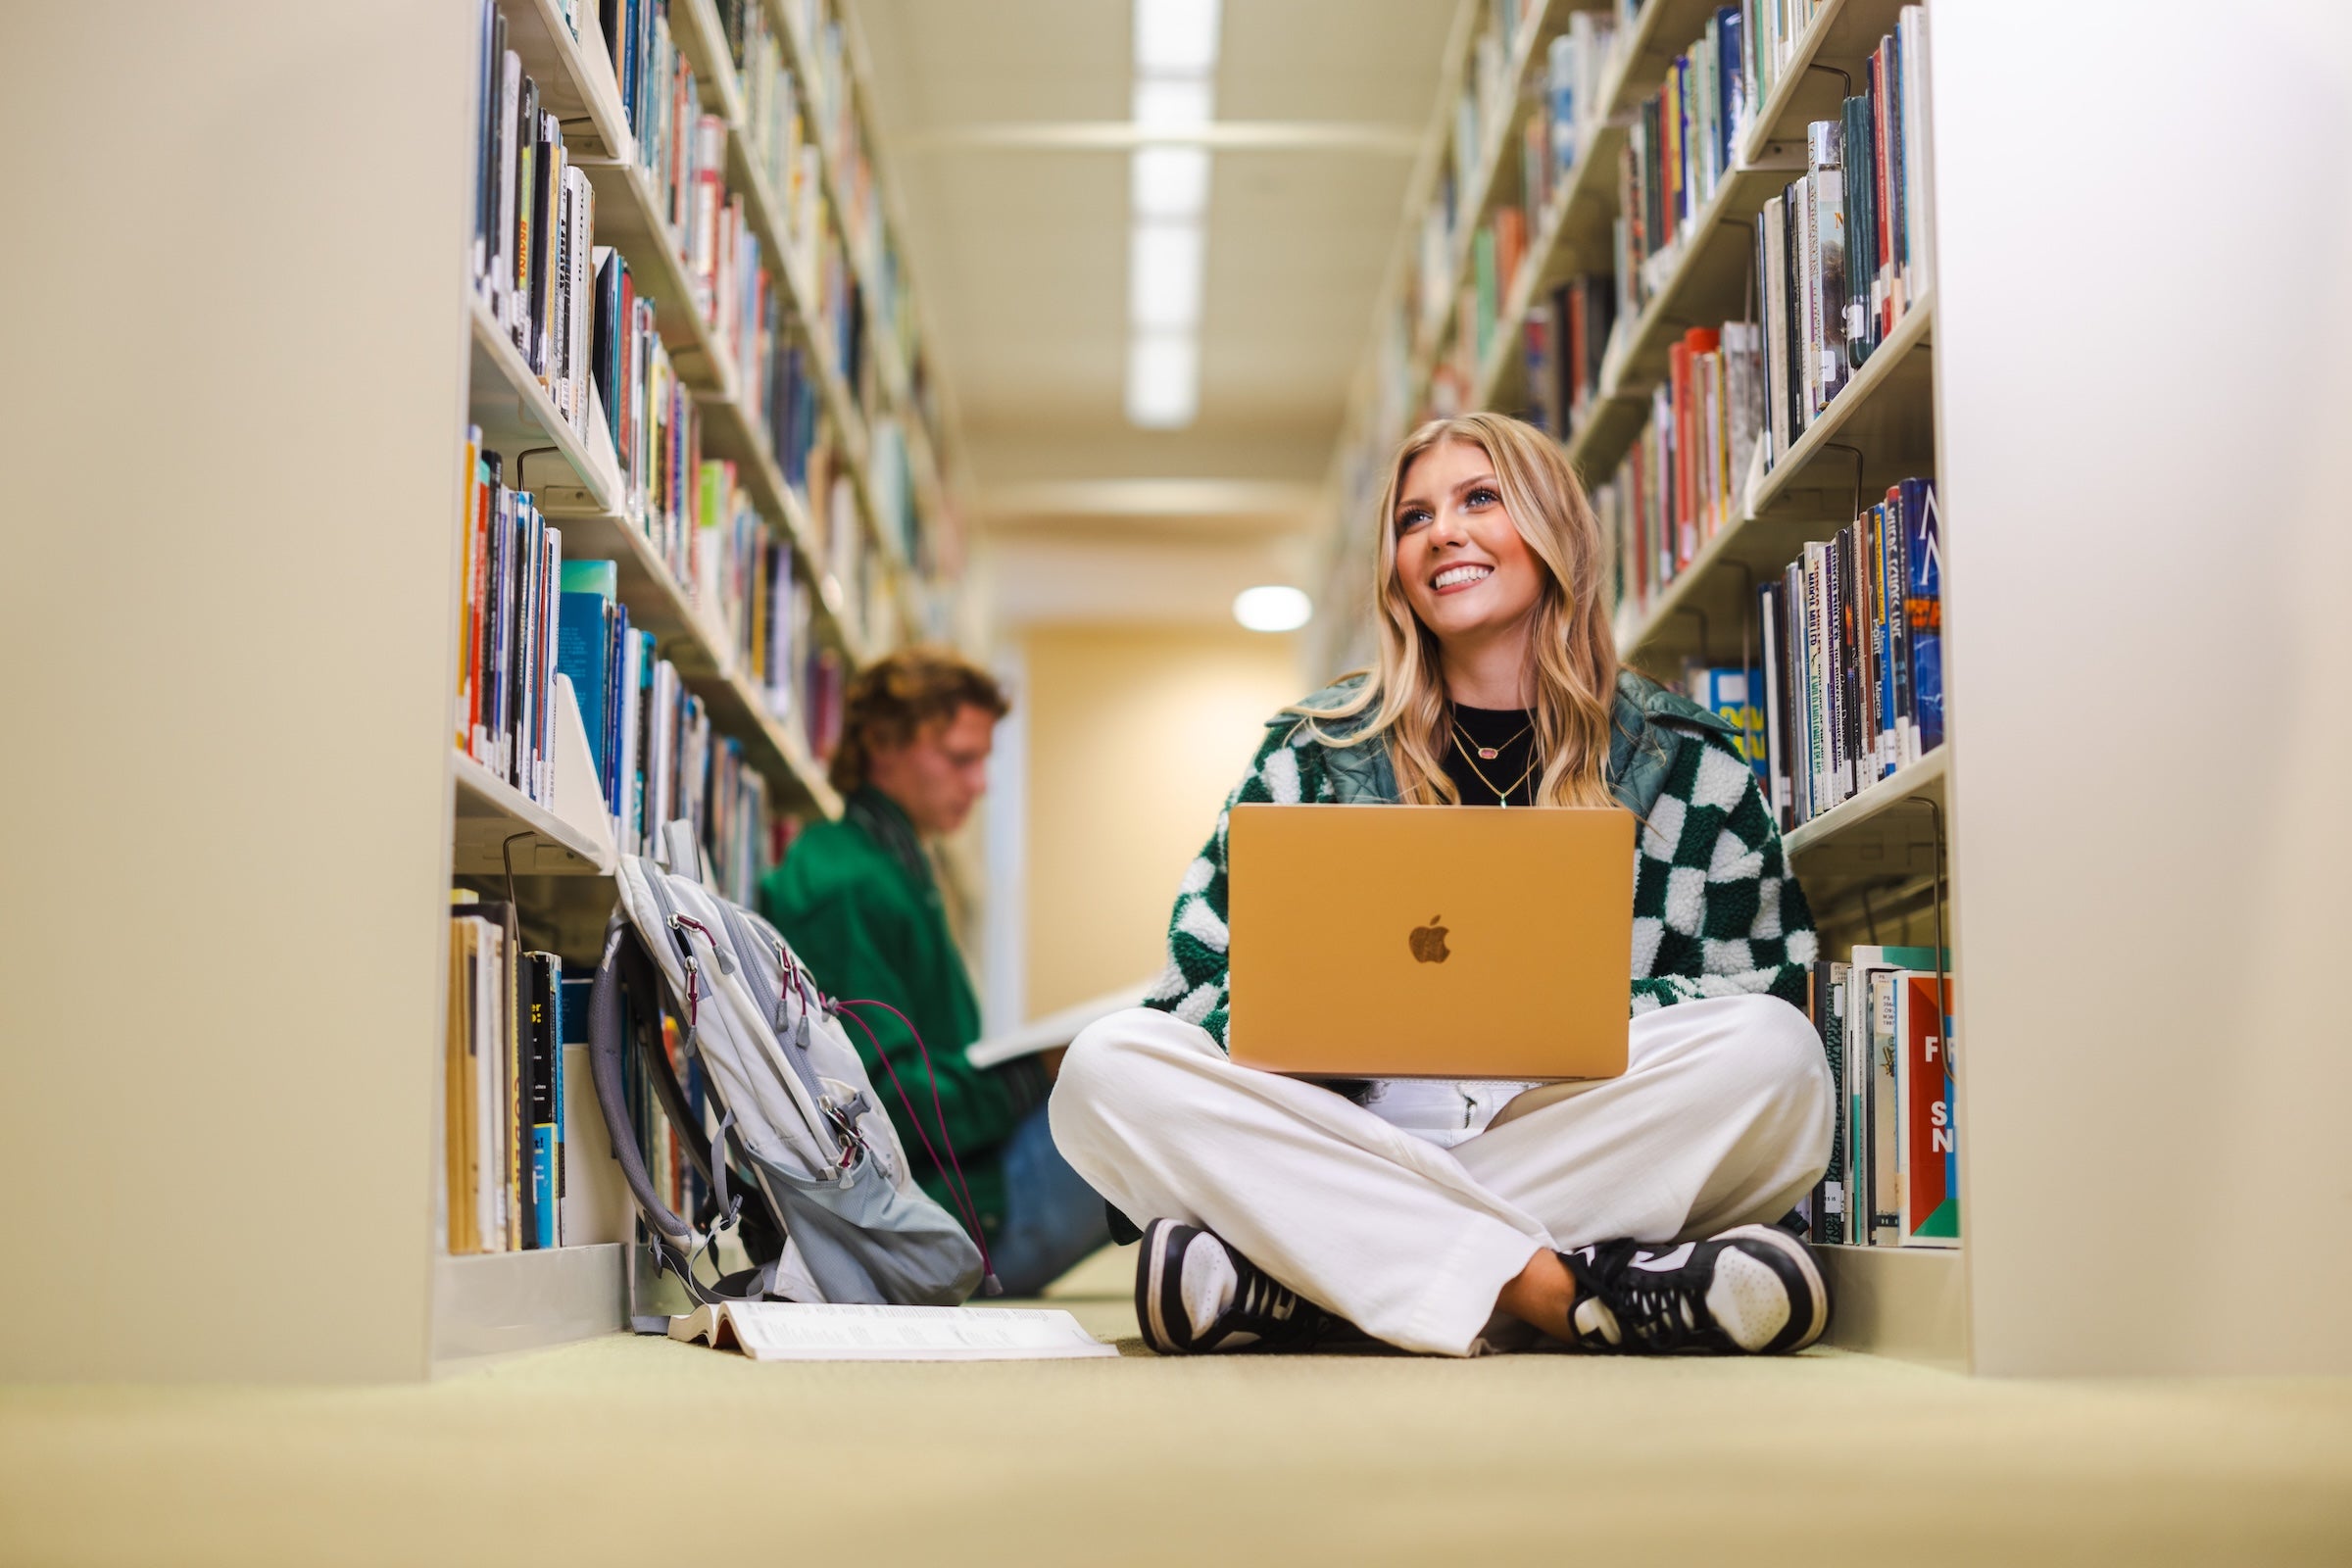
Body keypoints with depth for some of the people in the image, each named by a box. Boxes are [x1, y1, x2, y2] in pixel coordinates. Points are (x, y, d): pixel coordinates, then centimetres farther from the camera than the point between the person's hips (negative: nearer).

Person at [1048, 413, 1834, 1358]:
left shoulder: (1683, 762, 13)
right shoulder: (1315, 750, 15)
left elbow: (1773, 984, 5)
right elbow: (1200, 978, 8)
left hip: (1588, 1156, 0)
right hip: (1352, 1147, 1)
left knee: (1774, 1053, -30)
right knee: (1108, 1068, -24)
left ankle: (1280, 1282, -31)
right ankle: (1557, 1290, -35)